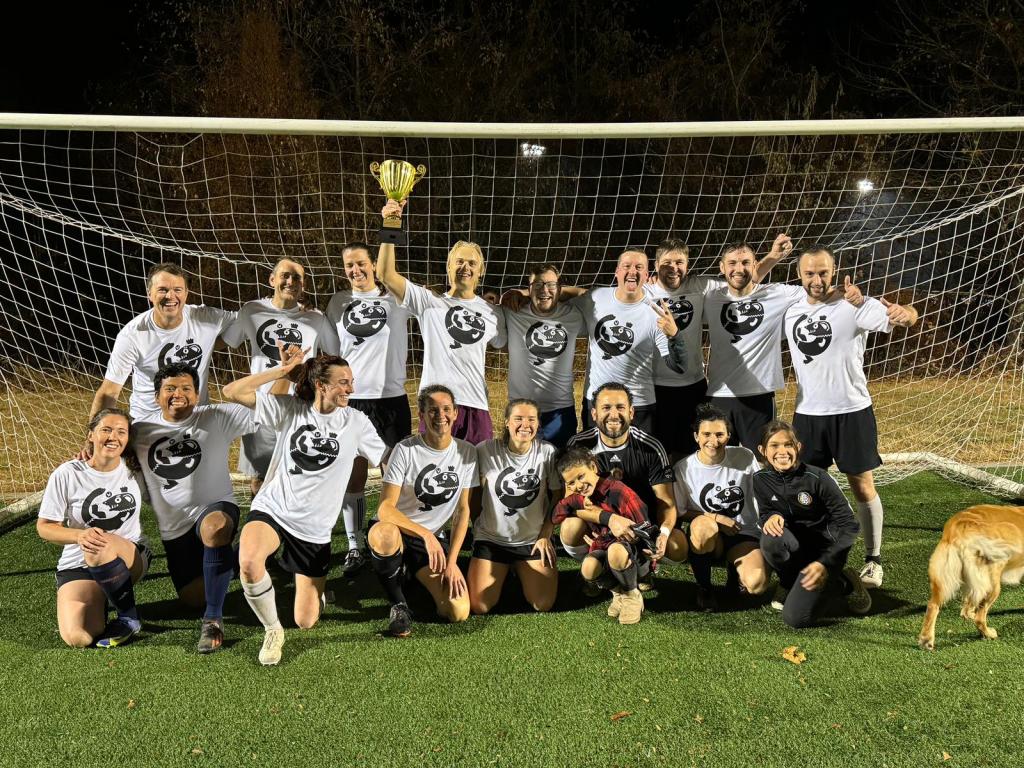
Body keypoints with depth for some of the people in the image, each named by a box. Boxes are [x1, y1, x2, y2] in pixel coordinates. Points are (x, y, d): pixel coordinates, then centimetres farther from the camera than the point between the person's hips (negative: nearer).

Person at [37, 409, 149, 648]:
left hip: (132, 557, 0)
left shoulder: (134, 468, -5)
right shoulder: (67, 474, -9)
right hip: (77, 565, 0)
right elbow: (44, 527, -6)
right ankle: (99, 602, 12)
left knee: (102, 547, -37)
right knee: (77, 638, -24)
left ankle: (129, 617, -14)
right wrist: (79, 535, -25)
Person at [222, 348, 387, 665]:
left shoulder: (355, 422, -2)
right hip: (271, 510, -1)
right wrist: (282, 370, -13)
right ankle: (272, 630, -7)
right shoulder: (289, 408, -5)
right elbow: (232, 392, -12)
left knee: (305, 622, 4)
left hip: (314, 529, 1)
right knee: (248, 561, -37)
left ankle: (315, 587, 42)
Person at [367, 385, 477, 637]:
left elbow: (463, 510, 1)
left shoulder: (466, 452, -2)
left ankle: (420, 577, 19)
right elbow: (385, 509, -21)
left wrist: (451, 562, -7)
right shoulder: (406, 450, -14)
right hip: (396, 532, -3)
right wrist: (426, 535, -32)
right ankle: (399, 604, -14)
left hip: (435, 538, 3)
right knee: (382, 533, -42)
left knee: (459, 613, -15)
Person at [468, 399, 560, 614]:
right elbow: (474, 499, 3)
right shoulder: (485, 451, -10)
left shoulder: (548, 453, -6)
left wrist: (545, 536, -3)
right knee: (479, 607, -10)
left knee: (543, 604, -9)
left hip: (534, 539, 1)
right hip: (491, 538, -1)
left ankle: (520, 571, 23)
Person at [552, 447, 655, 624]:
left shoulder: (618, 491, -17)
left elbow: (644, 529, -18)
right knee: (588, 568, -31)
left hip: (636, 553, -4)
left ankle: (632, 595, -8)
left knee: (615, 551, -40)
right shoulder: (577, 499, 2)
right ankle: (619, 592, 3)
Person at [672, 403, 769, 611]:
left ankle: (735, 568, 12)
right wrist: (716, 518, -13)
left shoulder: (744, 458, -4)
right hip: (708, 538, -1)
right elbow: (679, 512, -3)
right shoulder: (683, 469, -9)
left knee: (757, 584, -28)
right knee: (703, 525, -38)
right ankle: (704, 587, -11)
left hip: (744, 535, 1)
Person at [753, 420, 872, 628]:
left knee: (795, 618, -20)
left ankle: (842, 581, 8)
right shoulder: (761, 479, -8)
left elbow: (849, 525, -15)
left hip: (823, 547, -3)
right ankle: (789, 584, -1)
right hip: (794, 546, 4)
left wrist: (826, 563, -25)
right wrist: (771, 518, -23)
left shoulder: (817, 478, -20)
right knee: (771, 538, -34)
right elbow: (764, 512, 3)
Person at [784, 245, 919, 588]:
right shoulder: (792, 312, 5)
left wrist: (902, 313, -44)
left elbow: (909, 316, -24)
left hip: (851, 411, -4)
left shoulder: (853, 306, -11)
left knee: (862, 485, 3)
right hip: (807, 414, 4)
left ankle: (873, 559, 16)